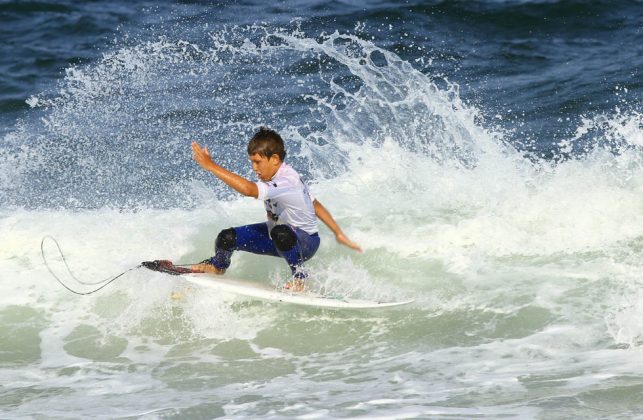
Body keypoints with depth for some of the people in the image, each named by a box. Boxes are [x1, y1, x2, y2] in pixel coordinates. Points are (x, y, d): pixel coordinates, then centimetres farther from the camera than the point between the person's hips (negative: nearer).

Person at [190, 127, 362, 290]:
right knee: (227, 238, -4)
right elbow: (316, 205, 3)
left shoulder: (286, 183, -35)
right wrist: (339, 233, 11)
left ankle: (299, 277, -19)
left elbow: (248, 189, -52)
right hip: (275, 234, 9)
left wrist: (211, 166, -48)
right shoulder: (273, 174, -6)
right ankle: (218, 266, 32)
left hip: (305, 243, -9)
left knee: (280, 233, -44)